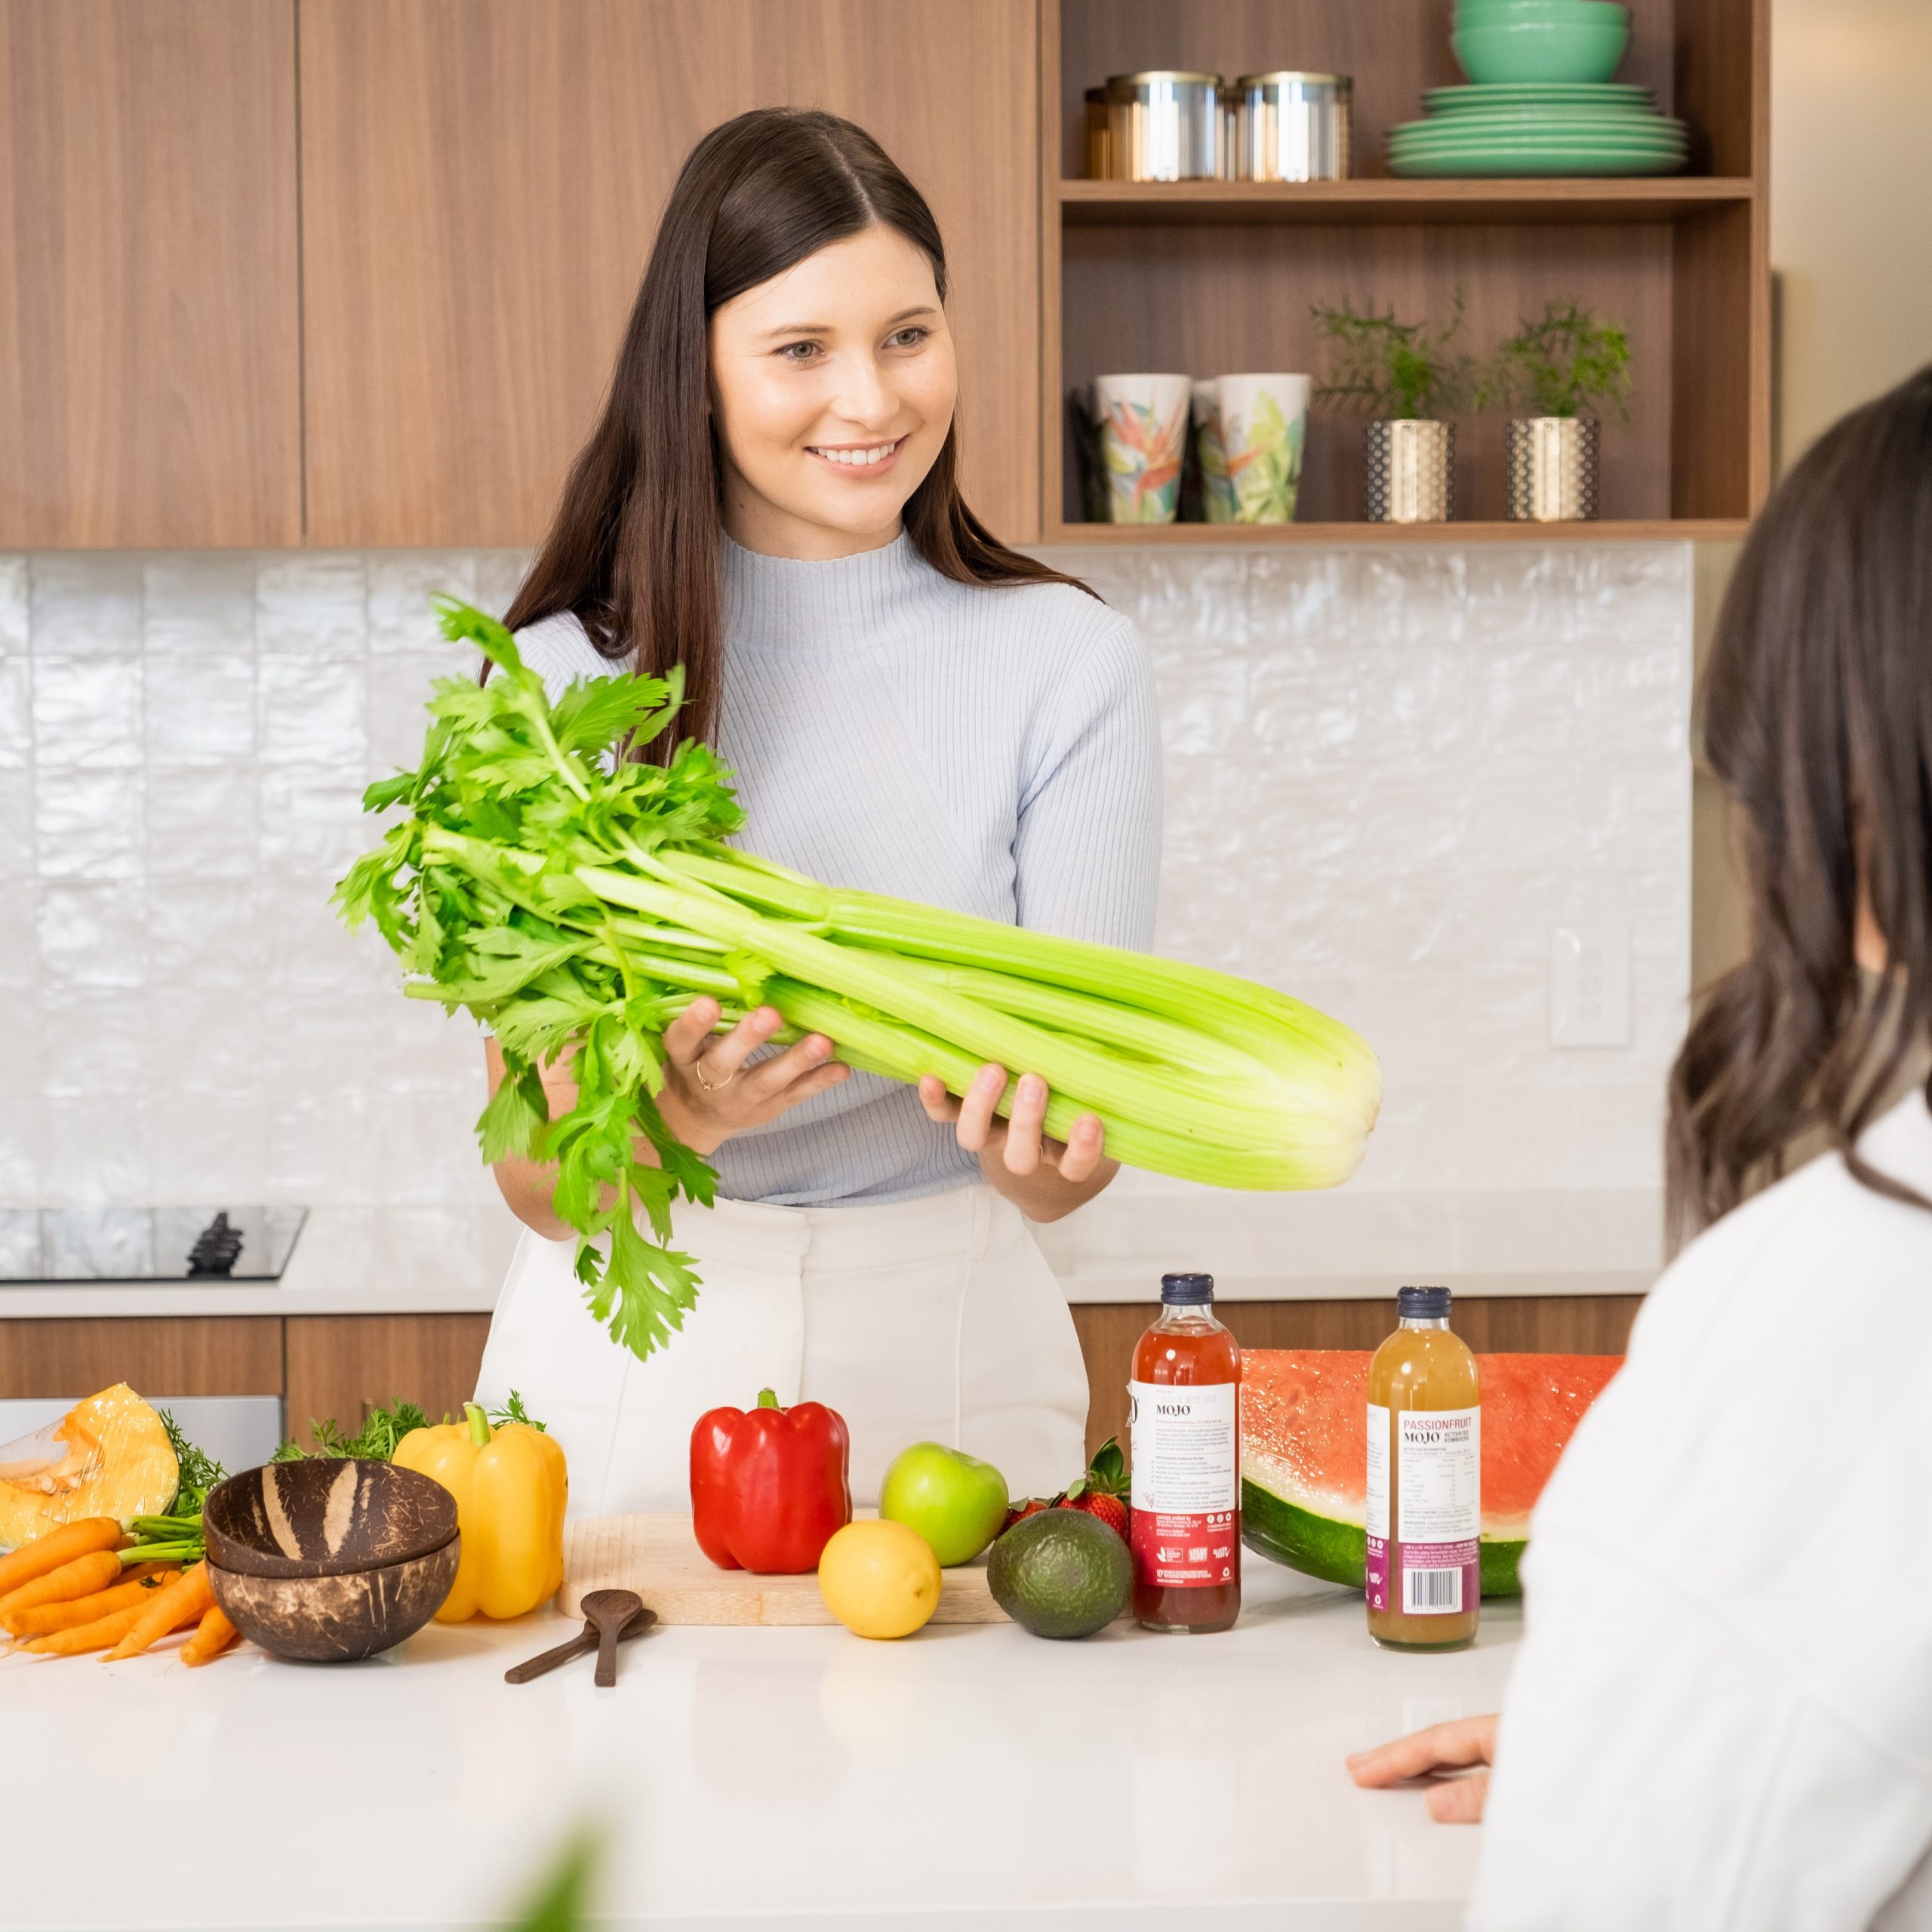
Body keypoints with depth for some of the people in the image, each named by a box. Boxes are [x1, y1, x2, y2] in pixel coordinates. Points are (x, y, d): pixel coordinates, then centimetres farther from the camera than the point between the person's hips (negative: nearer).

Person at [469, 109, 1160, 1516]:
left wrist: (1034, 1139, -28)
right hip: (627, 1374, 1)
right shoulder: (563, 673, -1)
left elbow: (1067, 1167, -6)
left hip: (941, 1368, 0)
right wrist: (679, 1112, -27)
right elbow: (539, 1177, -6)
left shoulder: (1069, 666, -3)